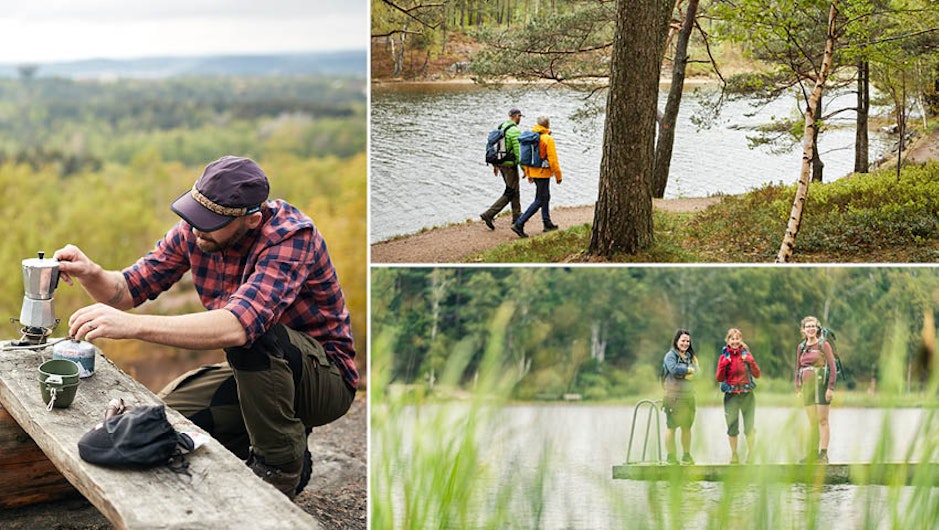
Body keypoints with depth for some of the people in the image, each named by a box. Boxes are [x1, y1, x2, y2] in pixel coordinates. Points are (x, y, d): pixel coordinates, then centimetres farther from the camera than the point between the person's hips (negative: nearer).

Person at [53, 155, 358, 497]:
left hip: (326, 379, -6)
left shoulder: (292, 236, -29)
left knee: (251, 335, -35)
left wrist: (131, 325, -47)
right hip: (253, 372, 7)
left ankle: (281, 467, -13)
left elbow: (235, 326, -43)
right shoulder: (194, 231, -7)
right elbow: (129, 290, -1)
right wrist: (91, 274, -25)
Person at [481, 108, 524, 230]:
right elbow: (518, 151, -21)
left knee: (514, 189, 21)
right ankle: (489, 214, -11)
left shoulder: (501, 128, 8)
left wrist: (495, 165, 21)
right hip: (510, 165, -9)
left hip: (500, 163, 9)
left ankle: (517, 216, 29)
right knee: (510, 193, -2)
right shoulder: (515, 131, -18)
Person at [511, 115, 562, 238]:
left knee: (546, 197, 22)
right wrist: (558, 176, -8)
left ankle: (547, 223, 31)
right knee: (539, 200, -3)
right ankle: (519, 224, -12)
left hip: (533, 172, 8)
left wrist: (528, 174, 19)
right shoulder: (548, 139, -17)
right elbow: (553, 160, -17)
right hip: (543, 173, -8)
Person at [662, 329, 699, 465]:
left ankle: (687, 455, 17)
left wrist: (682, 374, -13)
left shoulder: (690, 356, 16)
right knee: (671, 426, -4)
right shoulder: (671, 355, -2)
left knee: (687, 427, 8)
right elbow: (674, 369, -19)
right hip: (674, 396, -6)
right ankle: (670, 456, 0)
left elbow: (696, 371, 2)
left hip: (688, 396, 6)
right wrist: (688, 370, -5)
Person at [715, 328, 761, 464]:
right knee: (732, 427, 0)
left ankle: (751, 454, 9)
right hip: (731, 395, 0)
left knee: (750, 427, -1)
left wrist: (751, 362, -13)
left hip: (747, 395, 0)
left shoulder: (746, 354, 4)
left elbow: (757, 374, 3)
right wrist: (723, 365, -15)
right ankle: (734, 455, 13)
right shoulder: (724, 356, 3)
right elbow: (719, 378, 1)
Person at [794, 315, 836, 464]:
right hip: (807, 386, 5)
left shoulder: (823, 345, -3)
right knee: (812, 422, 8)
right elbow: (798, 368, 18)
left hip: (821, 384, -5)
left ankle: (823, 454, -3)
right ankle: (812, 454, 10)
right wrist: (798, 388, 12)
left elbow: (832, 367, -6)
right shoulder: (801, 347, 12)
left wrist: (831, 388, -13)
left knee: (822, 420, -4)